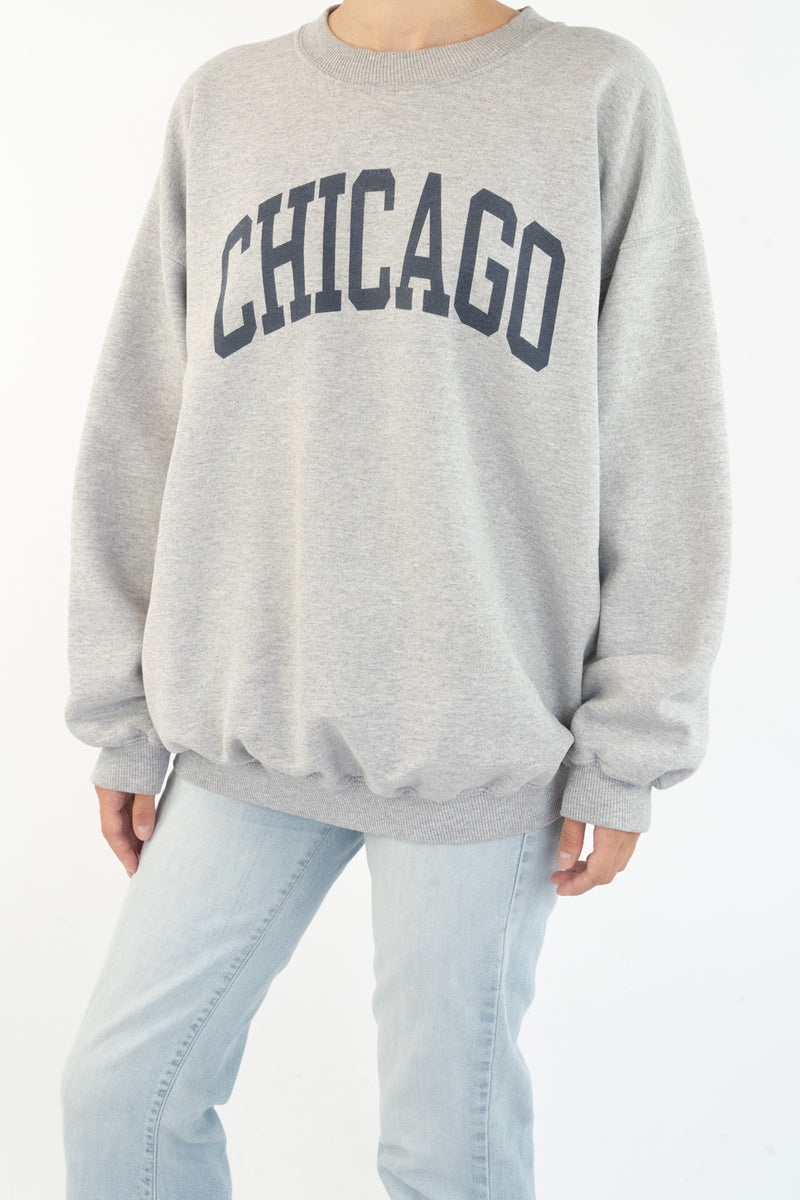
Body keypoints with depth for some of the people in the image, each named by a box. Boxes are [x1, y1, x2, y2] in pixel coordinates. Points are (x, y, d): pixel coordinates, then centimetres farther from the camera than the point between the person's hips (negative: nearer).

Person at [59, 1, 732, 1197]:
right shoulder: (222, 103, 7)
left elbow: (660, 458, -1)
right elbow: (139, 432, 8)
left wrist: (627, 756, -3)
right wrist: (124, 718, 8)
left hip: (487, 746, -2)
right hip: (245, 734, 3)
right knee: (122, 1091, 11)